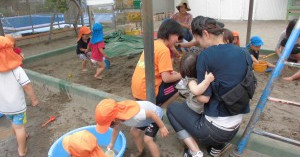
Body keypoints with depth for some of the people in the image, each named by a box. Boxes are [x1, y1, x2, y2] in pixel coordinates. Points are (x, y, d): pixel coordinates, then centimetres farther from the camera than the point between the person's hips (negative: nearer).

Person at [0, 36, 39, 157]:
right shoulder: (16, 70, -24)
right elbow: (27, 87, -20)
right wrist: (34, 99, -5)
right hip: (17, 105, -4)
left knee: (13, 123, 27)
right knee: (19, 126, 10)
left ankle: (22, 138, 51)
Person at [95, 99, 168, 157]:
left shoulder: (134, 115, -45)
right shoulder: (117, 114, -17)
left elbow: (152, 114, -33)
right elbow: (116, 128, 4)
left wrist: (162, 127, -20)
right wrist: (111, 144, 15)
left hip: (155, 115, -8)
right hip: (145, 115, 8)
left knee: (147, 139, -14)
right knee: (134, 132, 18)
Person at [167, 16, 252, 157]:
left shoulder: (206, 55, -17)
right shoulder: (244, 54, 2)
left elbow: (204, 97, -18)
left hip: (215, 128, -7)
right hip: (235, 127, 7)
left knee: (172, 108, 14)